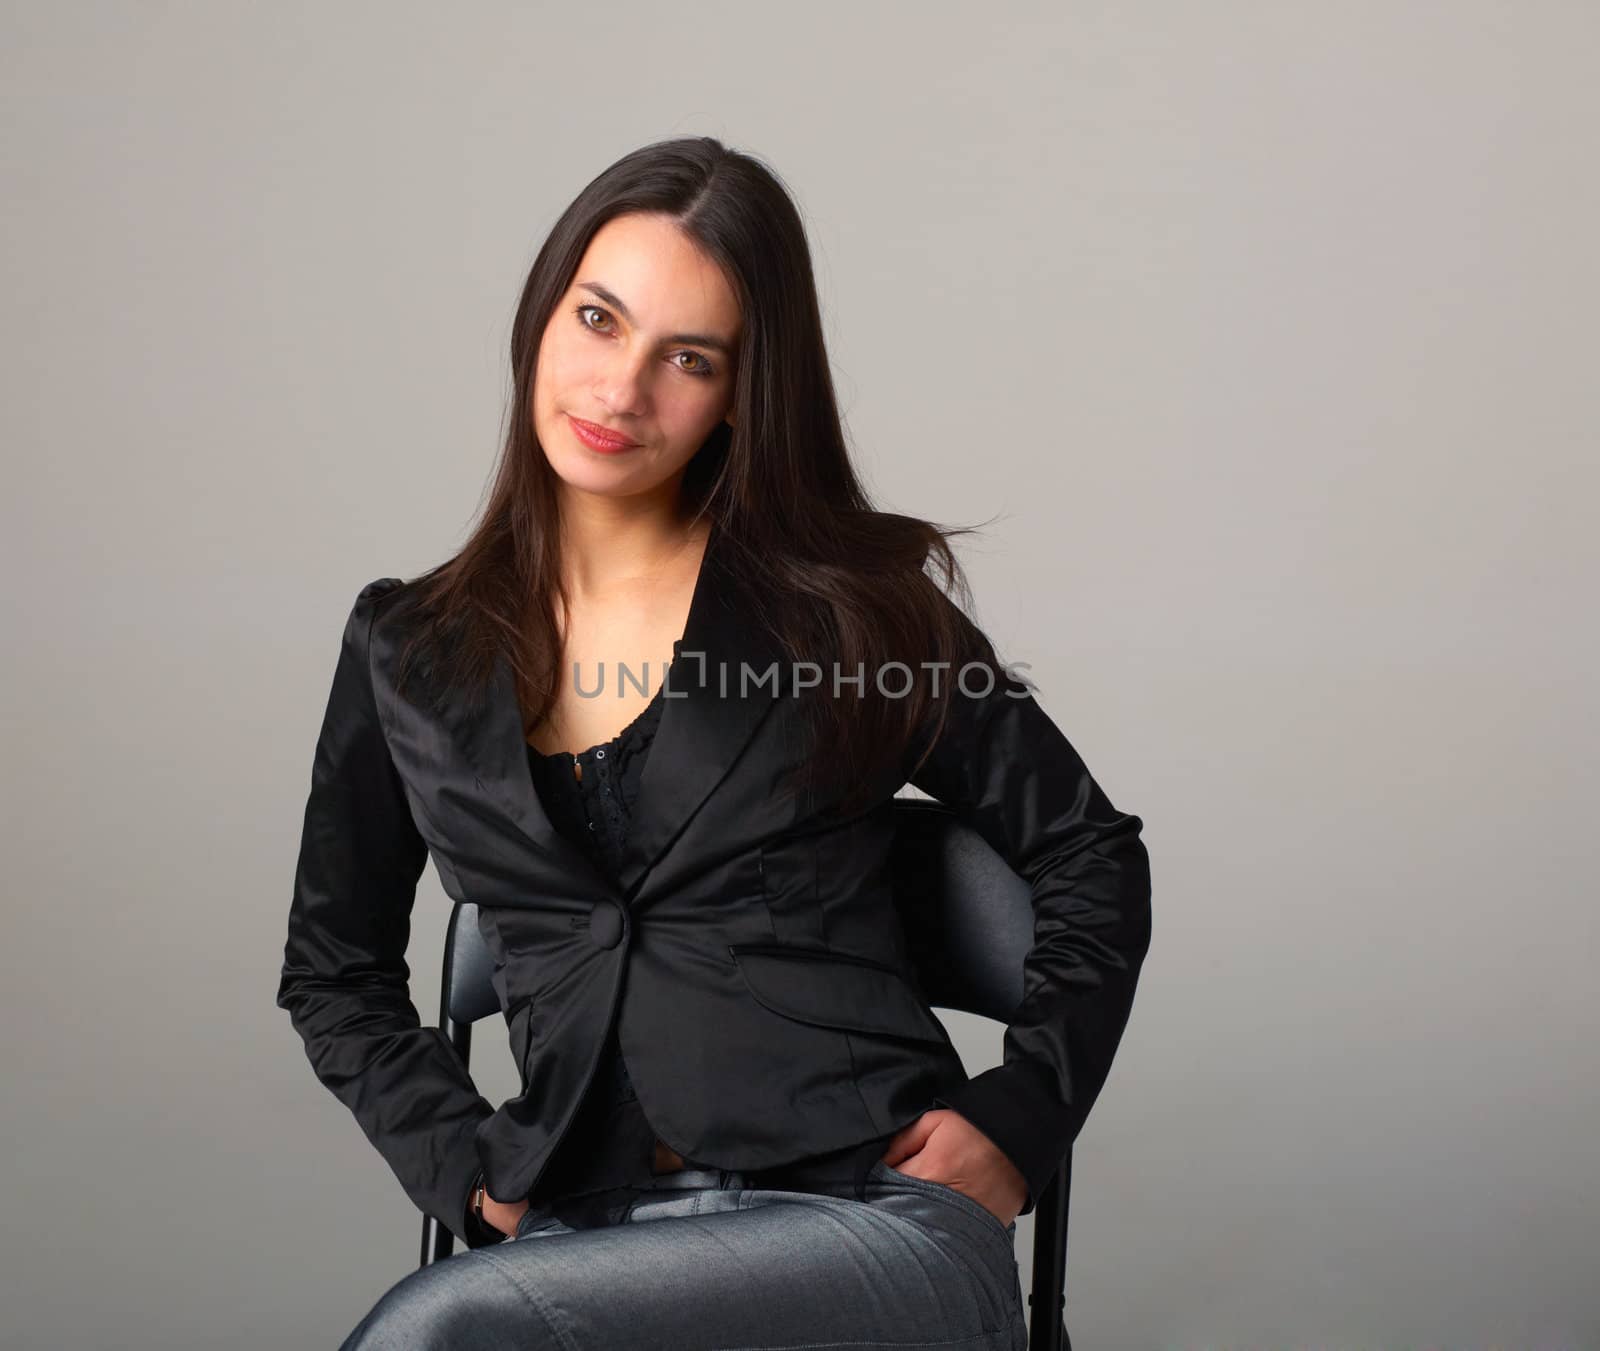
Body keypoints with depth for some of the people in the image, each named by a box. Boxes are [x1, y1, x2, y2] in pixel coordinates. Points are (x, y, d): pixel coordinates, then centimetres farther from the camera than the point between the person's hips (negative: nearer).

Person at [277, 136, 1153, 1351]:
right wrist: (470, 1169, 7)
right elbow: (334, 975, 22)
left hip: (873, 1218, -3)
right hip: (589, 1232, 3)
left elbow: (1091, 859, 11)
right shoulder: (409, 654, 11)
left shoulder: (844, 602, 3)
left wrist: (1018, 1118, 0)